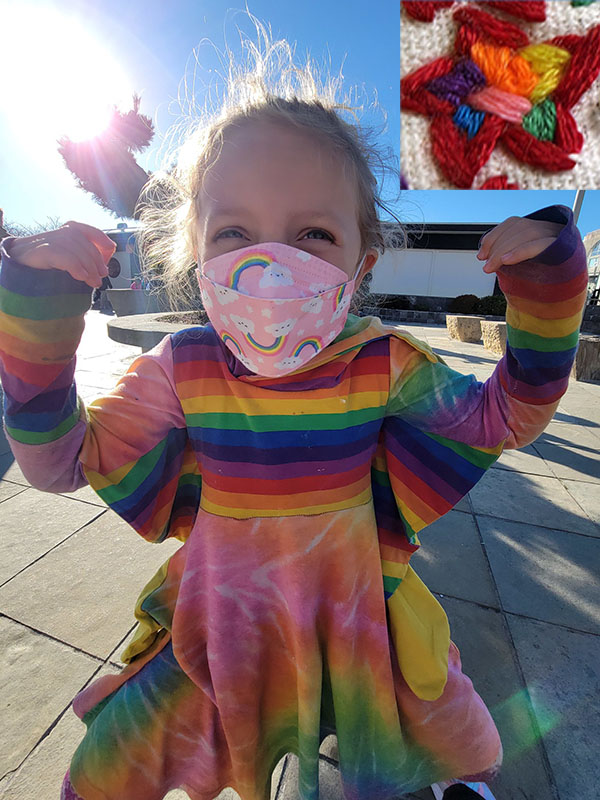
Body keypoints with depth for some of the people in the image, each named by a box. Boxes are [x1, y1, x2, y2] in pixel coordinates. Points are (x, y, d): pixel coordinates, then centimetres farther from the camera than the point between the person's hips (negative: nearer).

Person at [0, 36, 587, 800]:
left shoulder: (386, 364, -17)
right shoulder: (182, 370, -17)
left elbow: (504, 415, -4)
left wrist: (546, 284, -15)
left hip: (356, 617, 1)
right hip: (222, 623, 1)